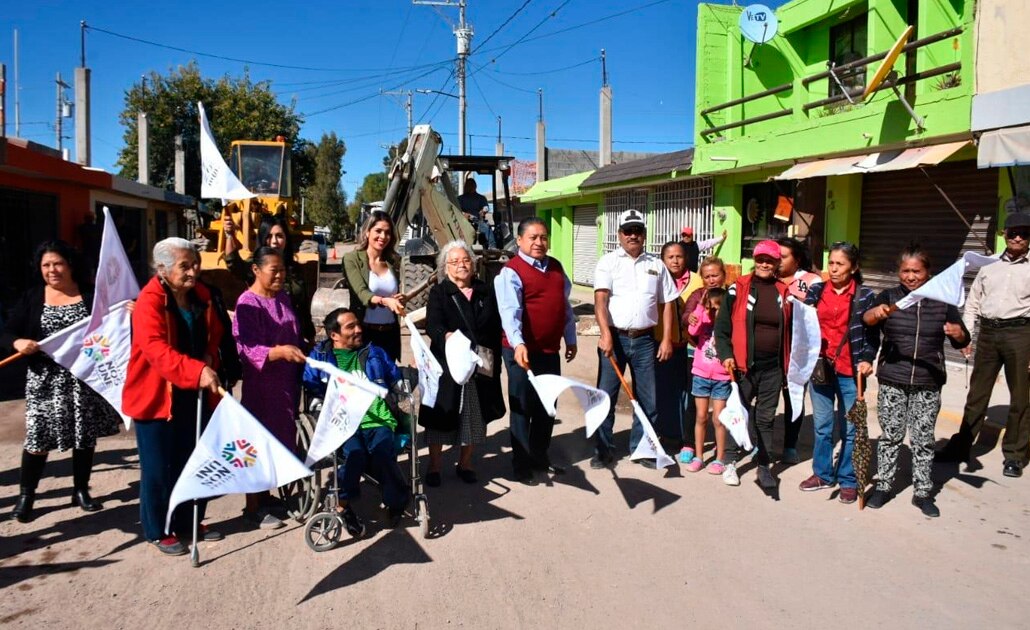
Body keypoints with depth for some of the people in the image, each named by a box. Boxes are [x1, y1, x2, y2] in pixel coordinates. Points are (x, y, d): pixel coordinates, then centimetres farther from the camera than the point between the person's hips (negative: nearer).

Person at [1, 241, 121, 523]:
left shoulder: (91, 295, 0)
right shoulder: (32, 298, 3)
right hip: (45, 380, 0)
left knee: (86, 435, 9)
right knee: (38, 438, 1)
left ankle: (81, 491, 25)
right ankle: (26, 495, 19)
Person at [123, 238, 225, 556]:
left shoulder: (201, 294, 4)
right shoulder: (149, 301, -19)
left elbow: (214, 333, 16)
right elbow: (156, 349, -32)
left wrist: (209, 358, -6)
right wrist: (197, 371, -45)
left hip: (195, 394, 7)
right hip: (157, 395, -7)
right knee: (159, 467, 4)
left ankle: (190, 521, 31)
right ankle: (159, 530, 20)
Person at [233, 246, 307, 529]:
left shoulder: (283, 298, 9)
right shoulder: (248, 302, -13)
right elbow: (249, 350, -22)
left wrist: (303, 359, 5)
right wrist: (280, 352, -37)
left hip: (286, 381, 7)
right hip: (261, 384, -7)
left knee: (281, 438, 14)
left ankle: (265, 494, 30)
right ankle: (253, 506, 13)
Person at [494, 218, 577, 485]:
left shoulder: (556, 267, 11)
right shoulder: (511, 272, -13)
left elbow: (565, 305, 18)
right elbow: (510, 311, -25)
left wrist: (570, 339, 17)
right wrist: (518, 344, -38)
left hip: (551, 349, 7)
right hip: (523, 350, -7)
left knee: (548, 406, 16)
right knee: (523, 407, 3)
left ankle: (540, 456, 32)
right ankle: (521, 464, 15)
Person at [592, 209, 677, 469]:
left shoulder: (656, 265, 10)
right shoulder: (608, 262, 0)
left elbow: (667, 302, 12)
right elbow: (600, 299, -12)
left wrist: (667, 339, 4)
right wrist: (606, 334, -25)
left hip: (645, 340, 3)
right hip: (615, 338, -3)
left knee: (647, 399, 7)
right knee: (605, 396, 0)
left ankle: (641, 447, 22)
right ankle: (604, 449, 13)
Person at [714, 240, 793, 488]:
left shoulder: (784, 291, 7)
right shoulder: (738, 288, -2)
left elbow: (789, 330, 15)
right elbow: (722, 325, -2)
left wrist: (788, 365, 12)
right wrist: (726, 355, -12)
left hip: (773, 368, 3)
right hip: (744, 365, -2)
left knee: (766, 418, 10)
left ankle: (764, 465, 20)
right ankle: (730, 462, 18)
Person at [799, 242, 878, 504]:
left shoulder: (865, 296, -1)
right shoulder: (816, 291, 5)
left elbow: (871, 334, 0)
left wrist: (866, 360, -13)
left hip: (849, 371, -2)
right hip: (819, 367, 3)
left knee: (849, 428, 6)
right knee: (822, 426, 12)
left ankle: (848, 480, 18)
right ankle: (823, 474, 26)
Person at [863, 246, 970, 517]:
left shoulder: (941, 301, 5)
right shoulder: (889, 297, 3)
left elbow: (962, 341, 8)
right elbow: (865, 322, -13)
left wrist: (957, 333, -16)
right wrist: (876, 313, -35)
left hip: (928, 384, 1)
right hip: (892, 381, -1)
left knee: (923, 439, 7)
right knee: (890, 435, 7)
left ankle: (922, 492, 19)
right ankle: (884, 486, 20)